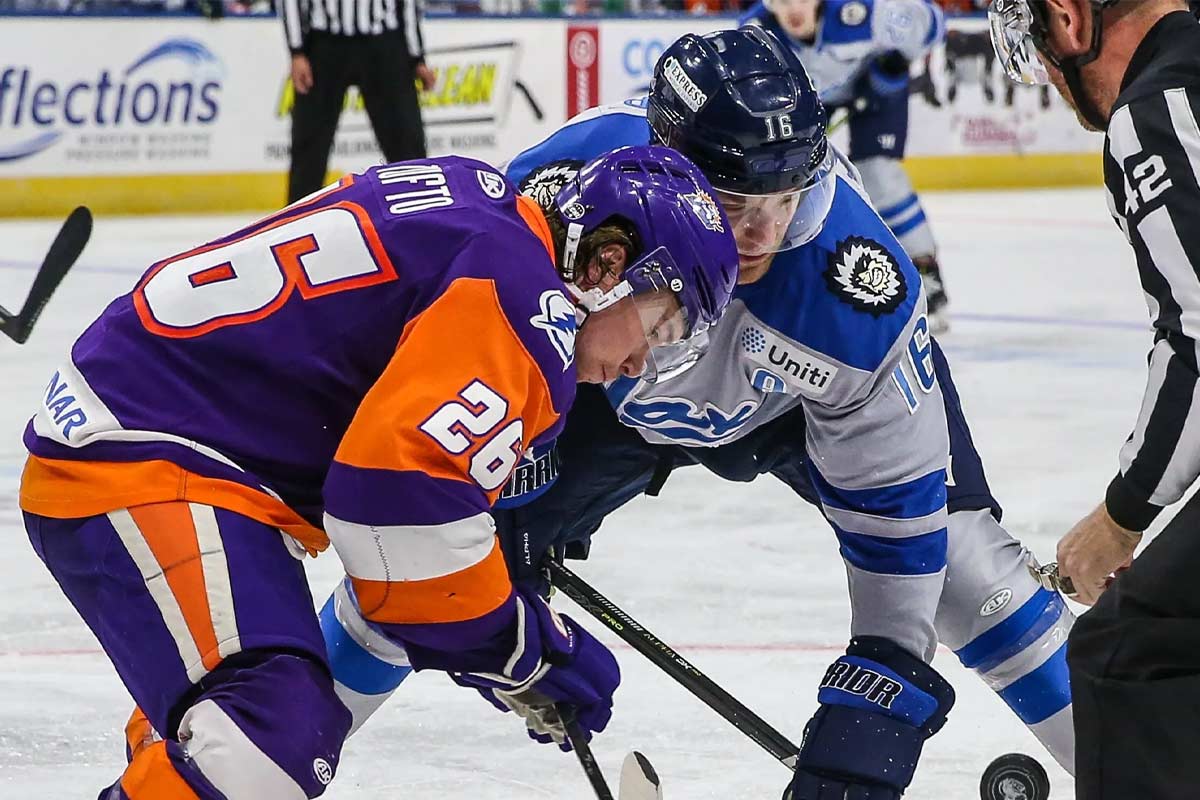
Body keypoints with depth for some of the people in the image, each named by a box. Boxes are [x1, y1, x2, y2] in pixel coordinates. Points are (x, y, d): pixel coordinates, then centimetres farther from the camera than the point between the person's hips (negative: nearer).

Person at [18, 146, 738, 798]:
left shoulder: (479, 202, 13)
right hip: (141, 470, -11)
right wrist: (513, 648, -15)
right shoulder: (526, 305, -17)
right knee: (284, 726, -28)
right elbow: (402, 485, -28)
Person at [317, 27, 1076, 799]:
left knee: (948, 541, -14)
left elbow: (893, 494, -28)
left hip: (800, 384, -1)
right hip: (601, 383, 1)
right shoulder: (570, 184, -40)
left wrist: (887, 673, -29)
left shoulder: (852, 280, -40)